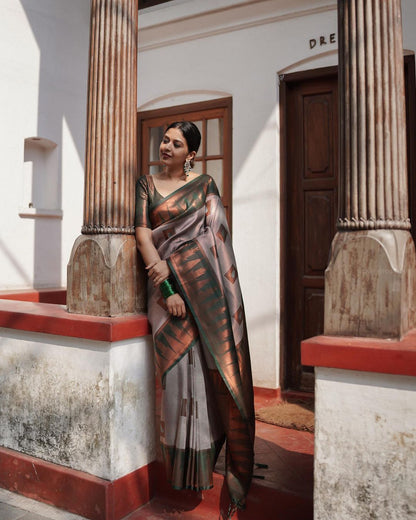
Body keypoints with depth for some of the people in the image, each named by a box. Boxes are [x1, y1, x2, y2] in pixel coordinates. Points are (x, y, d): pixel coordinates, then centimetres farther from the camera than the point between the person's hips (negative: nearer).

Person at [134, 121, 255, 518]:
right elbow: (142, 234, -1)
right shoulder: (146, 184, 10)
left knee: (213, 364, -1)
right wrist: (167, 287, -11)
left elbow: (207, 231, -1)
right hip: (166, 285, 0)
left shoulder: (205, 184, 10)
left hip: (203, 282, 0)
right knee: (178, 364, -1)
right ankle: (185, 470, 12)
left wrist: (168, 260, -15)